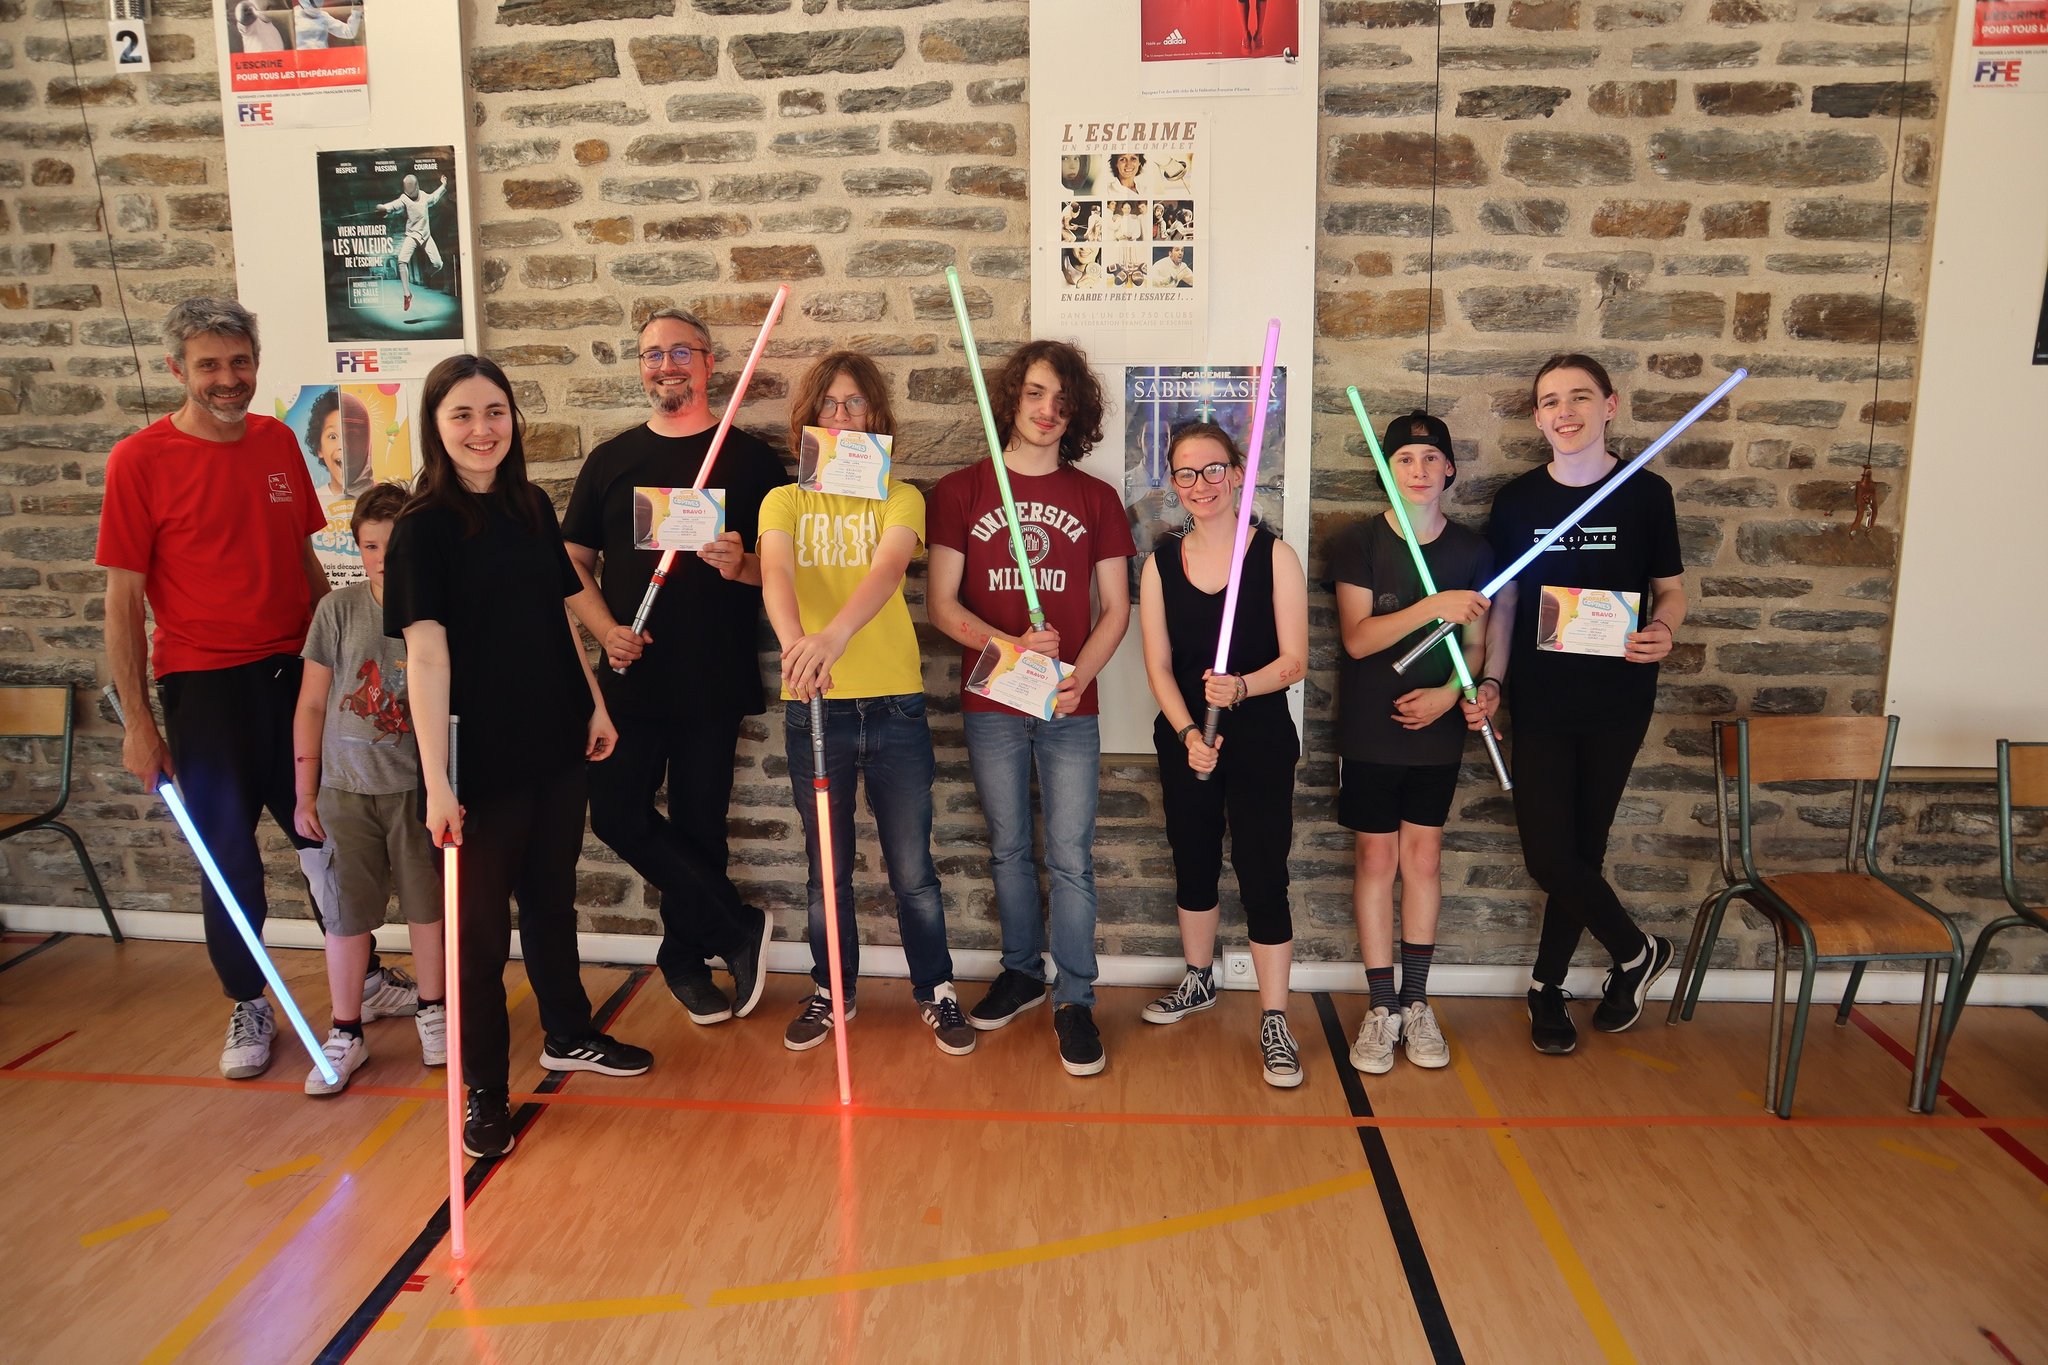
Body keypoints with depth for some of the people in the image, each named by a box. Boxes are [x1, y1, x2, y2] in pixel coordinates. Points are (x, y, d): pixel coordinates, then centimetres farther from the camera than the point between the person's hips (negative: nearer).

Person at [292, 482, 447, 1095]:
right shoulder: (339, 609, -3)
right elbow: (312, 705, 2)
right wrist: (305, 793, 3)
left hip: (418, 785, 0)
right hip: (346, 787, 0)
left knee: (427, 900, 11)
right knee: (348, 909, 7)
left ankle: (432, 1010, 30)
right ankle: (345, 1033, 21)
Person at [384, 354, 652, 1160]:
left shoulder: (531, 508, 5)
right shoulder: (423, 527, -12)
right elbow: (425, 652, -19)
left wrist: (596, 704, 12)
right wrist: (436, 780, -24)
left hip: (555, 745, 6)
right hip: (480, 758, -6)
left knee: (552, 897, 21)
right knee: (481, 922, 7)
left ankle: (568, 1035, 40)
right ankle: (484, 1091, 22)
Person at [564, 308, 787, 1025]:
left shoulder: (750, 458, 3)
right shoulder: (611, 459, 10)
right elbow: (572, 561, 11)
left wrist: (743, 565, -19)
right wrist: (606, 629, -6)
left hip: (716, 679, -2)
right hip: (632, 676, 2)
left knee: (698, 825, 6)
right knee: (618, 813, -5)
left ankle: (685, 957, 25)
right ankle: (740, 928, 8)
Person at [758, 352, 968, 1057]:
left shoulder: (899, 499, 1)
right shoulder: (784, 502, 4)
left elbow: (888, 567, -20)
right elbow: (776, 570, -18)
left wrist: (835, 634, -41)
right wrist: (794, 639, -41)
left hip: (894, 706, -1)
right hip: (813, 708, 1)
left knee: (913, 869, 8)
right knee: (828, 868, 14)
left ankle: (937, 991, 26)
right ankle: (832, 990, 33)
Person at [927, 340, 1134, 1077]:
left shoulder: (1096, 499, 5)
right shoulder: (961, 490, 2)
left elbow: (1115, 609, 5)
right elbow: (940, 603, -2)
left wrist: (1079, 675, -12)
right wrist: (1012, 645, -18)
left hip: (1070, 709, 0)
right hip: (990, 706, 1)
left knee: (1071, 859, 1)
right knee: (1008, 850, 13)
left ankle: (1075, 1000, 14)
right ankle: (1021, 972, 32)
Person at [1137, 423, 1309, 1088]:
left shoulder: (1275, 555, -6)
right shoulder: (1162, 561, 2)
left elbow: (1293, 661, -8)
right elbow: (1158, 666, 0)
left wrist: (1239, 687, -26)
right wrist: (1188, 732, -13)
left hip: (1261, 740, -3)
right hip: (1184, 740, 4)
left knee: (1263, 876, -4)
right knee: (1194, 865, 17)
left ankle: (1274, 1021, 8)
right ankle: (1199, 981, 39)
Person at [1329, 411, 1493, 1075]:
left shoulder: (1471, 549, 1)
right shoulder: (1359, 542, -6)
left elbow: (1476, 643, 7)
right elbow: (1358, 636, -15)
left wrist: (1450, 692, -12)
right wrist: (1432, 607, -27)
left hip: (1436, 726, 2)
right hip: (1369, 728, -2)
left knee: (1423, 856, 8)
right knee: (1375, 857, 3)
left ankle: (1416, 1001, 20)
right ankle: (1382, 1007, 13)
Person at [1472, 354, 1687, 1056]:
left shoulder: (1646, 493, -3)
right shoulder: (1517, 500, 0)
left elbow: (1671, 589, 5)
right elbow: (1505, 601, 6)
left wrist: (1662, 630, -17)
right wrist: (1490, 680, -5)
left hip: (1617, 701, -1)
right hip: (1539, 701, 1)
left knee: (1581, 849, 8)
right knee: (1549, 854, -2)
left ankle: (1547, 987, 28)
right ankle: (1638, 951, 26)